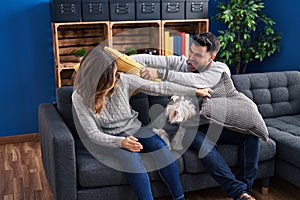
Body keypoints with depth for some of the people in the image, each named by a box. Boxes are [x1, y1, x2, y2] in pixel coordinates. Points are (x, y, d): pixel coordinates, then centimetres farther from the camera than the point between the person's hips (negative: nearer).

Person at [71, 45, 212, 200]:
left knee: (160, 146, -24)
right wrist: (121, 141, -35)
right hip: (108, 139, -3)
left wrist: (195, 92, -7)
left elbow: (157, 87, -8)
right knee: (131, 156, -34)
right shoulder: (80, 97, -16)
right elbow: (93, 134, -16)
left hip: (133, 129, 3)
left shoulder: (122, 80, -11)